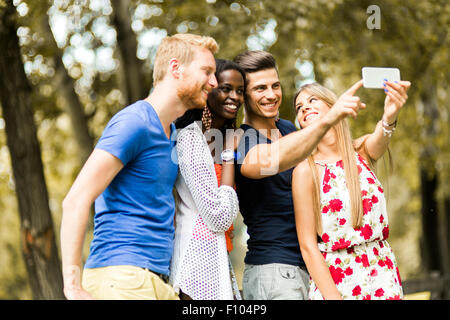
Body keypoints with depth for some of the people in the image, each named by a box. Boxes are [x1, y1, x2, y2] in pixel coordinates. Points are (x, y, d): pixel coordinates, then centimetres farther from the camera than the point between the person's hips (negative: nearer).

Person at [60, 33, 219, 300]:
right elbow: (76, 200, -17)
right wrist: (73, 286, -21)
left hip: (157, 280, 9)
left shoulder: (173, 135, 18)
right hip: (121, 277, -9)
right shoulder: (135, 122, -10)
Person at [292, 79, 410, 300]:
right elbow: (308, 246, -9)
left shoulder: (362, 151, 2)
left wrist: (389, 117, -45)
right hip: (336, 280, -3)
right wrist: (333, 296, -18)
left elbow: (379, 139, -23)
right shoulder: (305, 170, -7)